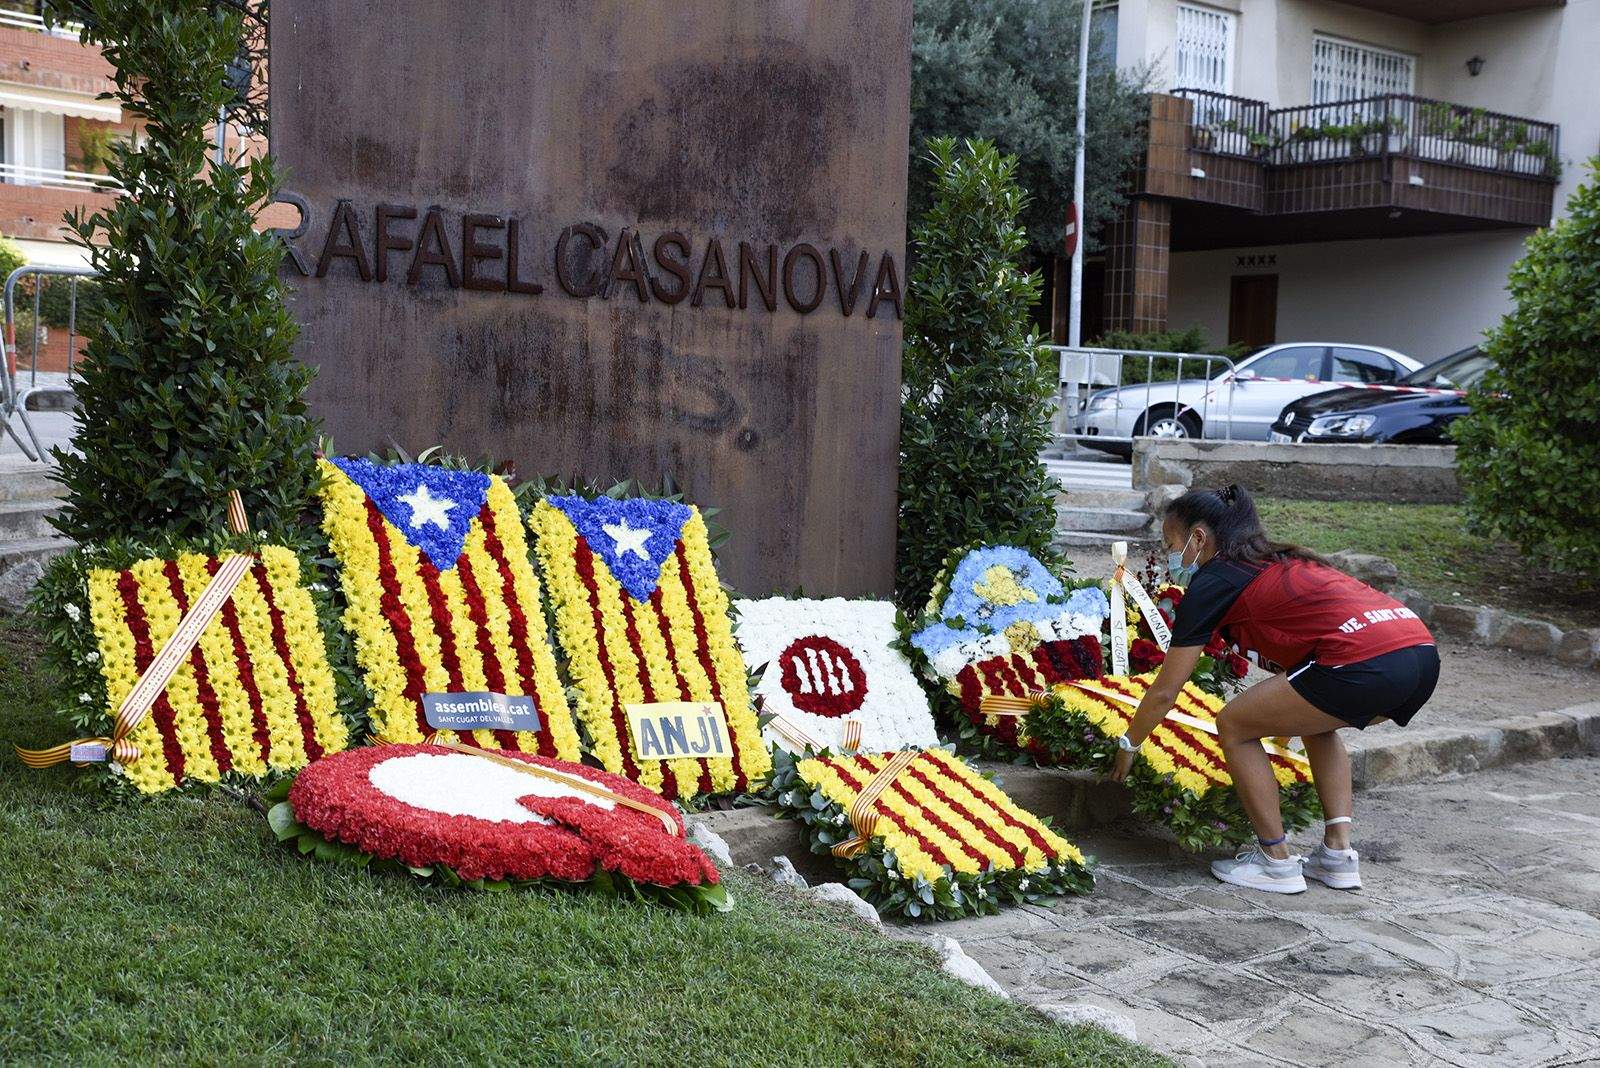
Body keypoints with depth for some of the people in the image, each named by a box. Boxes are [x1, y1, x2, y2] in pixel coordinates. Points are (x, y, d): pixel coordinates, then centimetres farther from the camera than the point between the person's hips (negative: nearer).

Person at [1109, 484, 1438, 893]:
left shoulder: (1212, 583, 9)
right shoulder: (1281, 563, 30)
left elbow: (1164, 693, 13)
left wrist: (1128, 745, 28)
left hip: (1364, 662, -9)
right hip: (1422, 654, 9)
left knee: (1234, 726, 9)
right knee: (1317, 721, 34)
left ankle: (1276, 862, 14)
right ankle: (1338, 854, 25)